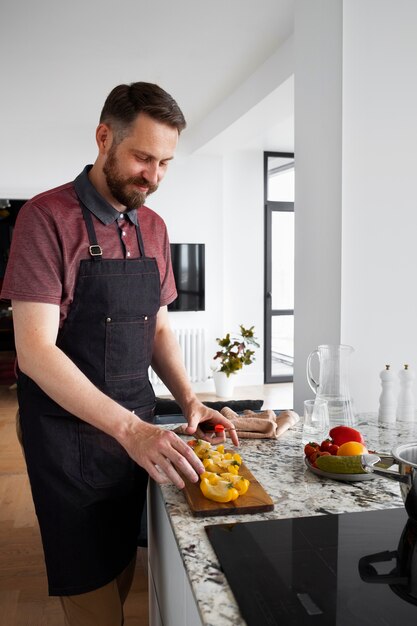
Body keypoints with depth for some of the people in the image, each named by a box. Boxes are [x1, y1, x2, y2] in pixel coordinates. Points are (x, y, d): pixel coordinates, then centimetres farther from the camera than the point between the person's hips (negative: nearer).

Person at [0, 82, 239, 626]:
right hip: (69, 433, -6)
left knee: (122, 576, 21)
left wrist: (188, 400, -4)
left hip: (136, 431, 6)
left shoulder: (154, 228, 6)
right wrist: (128, 427, -29)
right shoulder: (48, 217, -14)